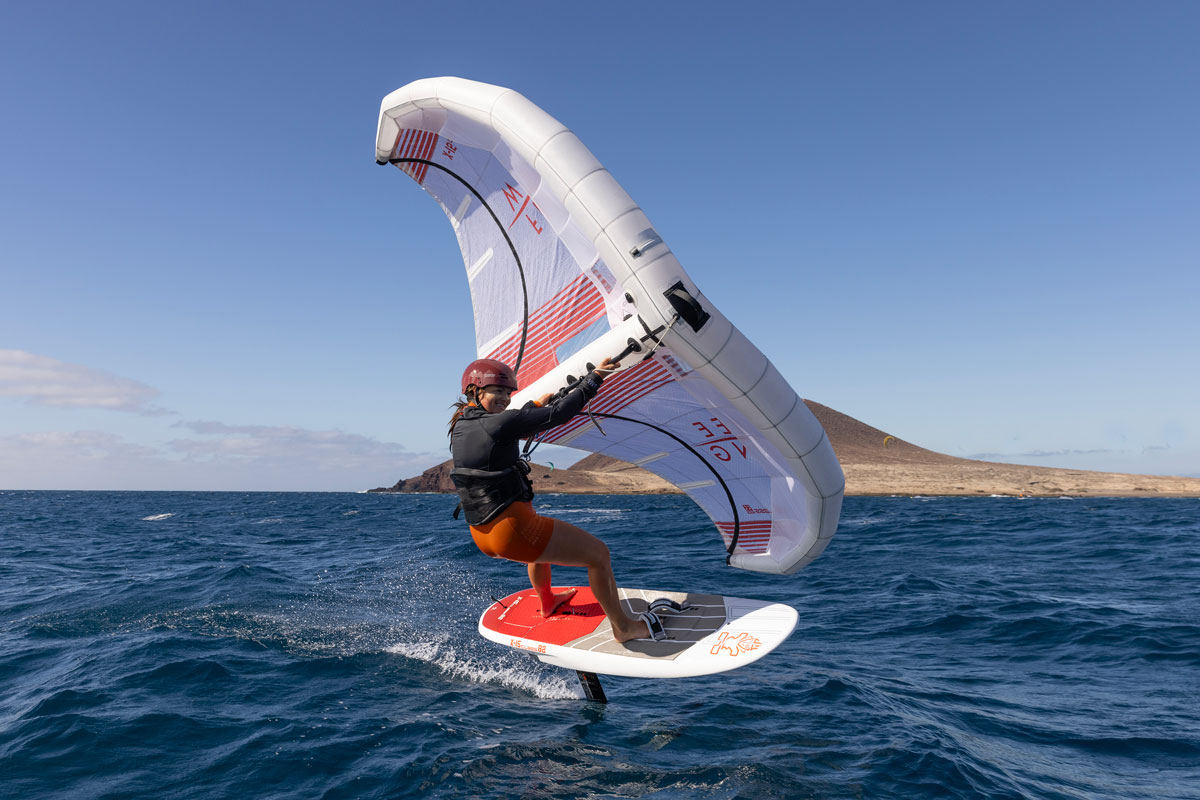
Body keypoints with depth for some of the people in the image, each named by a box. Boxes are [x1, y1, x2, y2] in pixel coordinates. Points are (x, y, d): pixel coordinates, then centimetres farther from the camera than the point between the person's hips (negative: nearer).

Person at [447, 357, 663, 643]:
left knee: (542, 534, 40)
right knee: (599, 554, 2)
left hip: (482, 535, 10)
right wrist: (594, 377, -7)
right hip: (512, 532, -9)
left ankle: (547, 601, 56)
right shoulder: (500, 424, -19)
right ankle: (623, 627, 17)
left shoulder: (459, 426, 6)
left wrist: (536, 404, 34)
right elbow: (559, 414, -17)